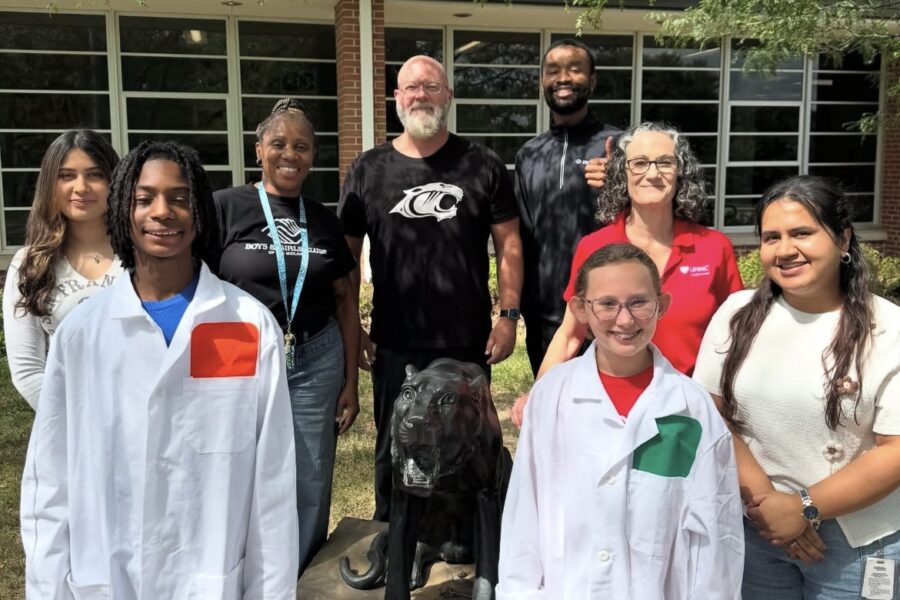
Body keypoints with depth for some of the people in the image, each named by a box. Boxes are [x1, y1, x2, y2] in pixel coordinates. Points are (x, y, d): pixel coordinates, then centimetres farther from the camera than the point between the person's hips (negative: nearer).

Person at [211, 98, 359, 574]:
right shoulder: (225, 208, -3)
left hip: (316, 364, 3)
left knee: (310, 485, 10)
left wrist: (351, 382, 8)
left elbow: (345, 302, 11)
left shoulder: (323, 220, 7)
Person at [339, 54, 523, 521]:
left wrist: (508, 315, -5)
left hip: (468, 342, 0)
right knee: (395, 448, 15)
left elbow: (508, 243, 1)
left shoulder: (482, 167, -1)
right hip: (394, 344, 1)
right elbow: (346, 255, 5)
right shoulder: (368, 170, 2)